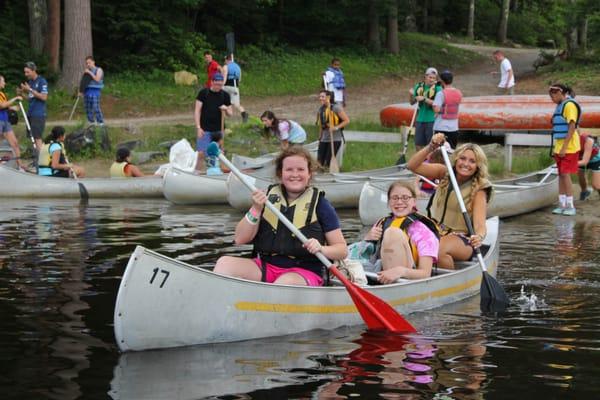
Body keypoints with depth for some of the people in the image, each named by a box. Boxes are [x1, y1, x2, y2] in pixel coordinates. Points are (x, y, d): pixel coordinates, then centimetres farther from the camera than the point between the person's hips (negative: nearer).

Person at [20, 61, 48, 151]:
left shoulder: (42, 81, -9)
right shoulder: (30, 81, 14)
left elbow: (44, 97, -17)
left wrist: (30, 89, -18)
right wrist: (23, 92, 3)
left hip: (38, 114, -8)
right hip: (30, 113, 8)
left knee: (37, 138, -10)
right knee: (33, 137, 8)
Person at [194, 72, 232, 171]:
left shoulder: (225, 96, 6)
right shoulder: (203, 93, -3)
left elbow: (230, 113, 11)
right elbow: (197, 110, -3)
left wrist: (226, 109, -13)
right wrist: (198, 127, -12)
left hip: (218, 130, 3)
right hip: (204, 129, -3)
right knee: (201, 154, -10)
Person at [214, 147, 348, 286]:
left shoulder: (319, 204, 3)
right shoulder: (268, 196, 11)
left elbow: (342, 250, 2)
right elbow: (240, 239, 5)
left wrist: (321, 249, -19)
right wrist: (256, 210, -9)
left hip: (304, 273, -4)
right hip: (265, 267, 4)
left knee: (287, 281, -38)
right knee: (224, 263, -21)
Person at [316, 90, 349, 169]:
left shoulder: (336, 108, -9)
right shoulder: (320, 110, 9)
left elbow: (347, 120, -9)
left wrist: (336, 127, -20)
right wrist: (320, 138, 19)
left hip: (335, 139, -6)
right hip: (324, 139, 6)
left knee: (328, 162, -10)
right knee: (320, 162, -2)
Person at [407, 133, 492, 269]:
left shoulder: (478, 190, -10)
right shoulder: (445, 173, 3)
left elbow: (480, 224, -22)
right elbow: (412, 166, -5)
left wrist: (479, 236, -45)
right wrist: (431, 147, -21)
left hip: (461, 240, -4)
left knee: (439, 249, -37)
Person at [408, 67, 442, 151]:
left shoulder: (437, 88, -7)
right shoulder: (419, 86, 6)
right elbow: (412, 102, 12)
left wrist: (424, 99, -22)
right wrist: (412, 95, -8)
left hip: (432, 120, -5)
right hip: (420, 119, 5)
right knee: (418, 144, 9)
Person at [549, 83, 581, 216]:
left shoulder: (569, 105, -13)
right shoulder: (560, 106, 15)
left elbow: (572, 127, -18)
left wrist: (564, 147, -21)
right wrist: (556, 148, 17)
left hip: (569, 147, -9)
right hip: (560, 147, 9)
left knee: (565, 174, -9)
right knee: (561, 175, 8)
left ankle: (570, 206, -5)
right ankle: (562, 205, 12)